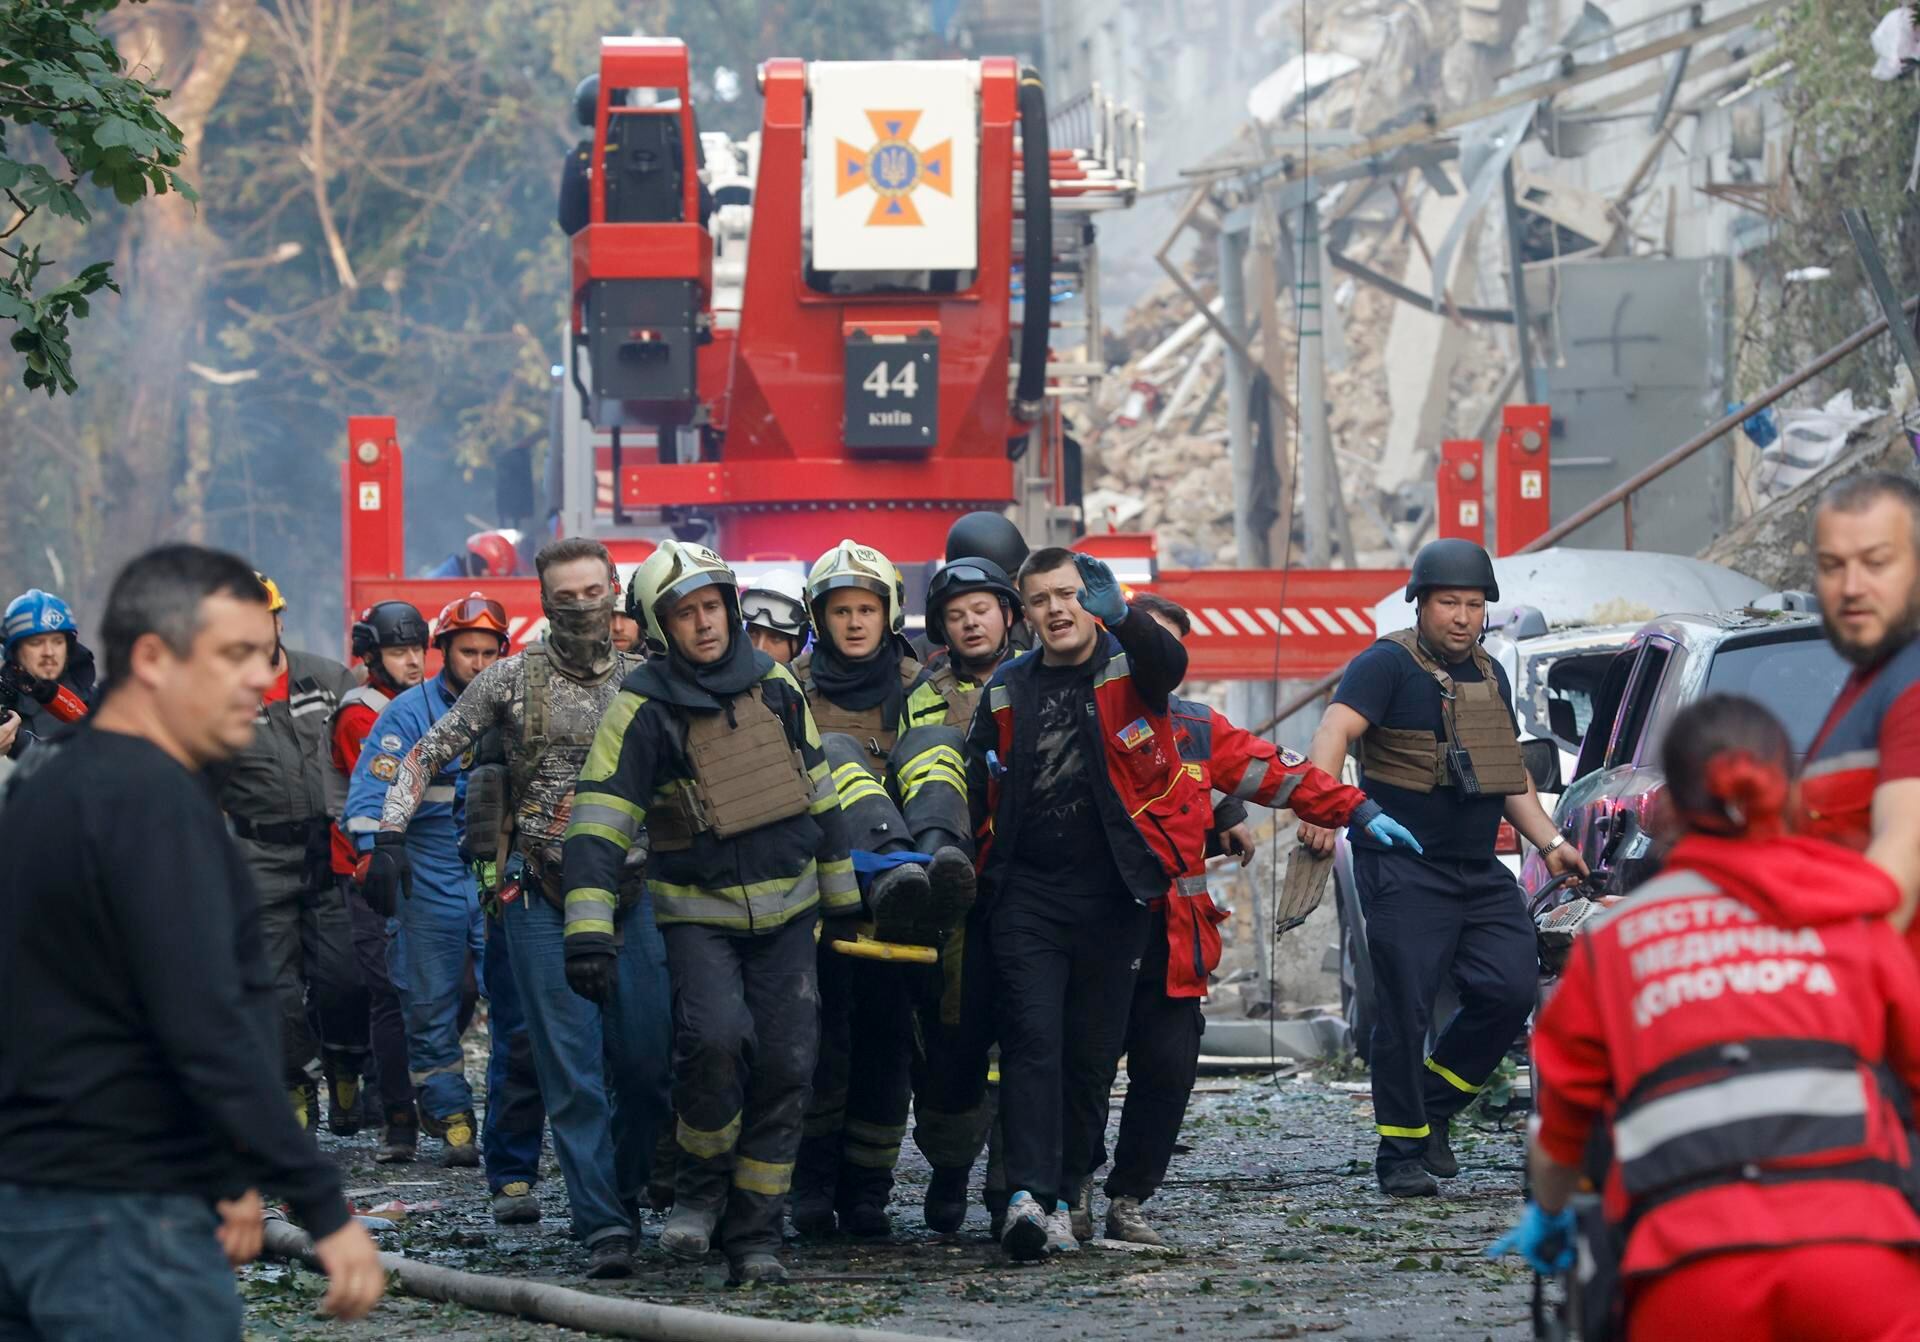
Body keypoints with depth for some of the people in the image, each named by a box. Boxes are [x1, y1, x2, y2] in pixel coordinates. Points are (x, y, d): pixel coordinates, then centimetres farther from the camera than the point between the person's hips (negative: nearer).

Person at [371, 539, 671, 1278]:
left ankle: (623, 1195, 21)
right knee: (572, 1071, -6)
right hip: (541, 896, -2)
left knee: (647, 1062, -1)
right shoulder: (512, 679, 3)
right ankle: (603, 1226, -7)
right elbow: (430, 751, 9)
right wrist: (390, 831, -1)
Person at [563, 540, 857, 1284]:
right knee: (716, 1036, -26)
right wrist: (589, 931, -26)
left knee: (785, 1067, -2)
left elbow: (818, 793, 15)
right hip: (699, 914, -4)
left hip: (787, 913, 4)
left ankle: (754, 1232, 8)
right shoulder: (644, 708, -10)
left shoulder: (775, 685, 4)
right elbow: (598, 824, -16)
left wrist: (841, 894, 18)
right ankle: (701, 1185, -3)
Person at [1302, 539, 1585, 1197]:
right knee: (1404, 1011, -8)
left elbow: (1511, 773, 26)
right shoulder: (1387, 666, -7)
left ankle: (1434, 1105, 16)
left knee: (1510, 993, -4)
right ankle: (1401, 1154, 1)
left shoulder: (1491, 676, 16)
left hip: (1481, 872, 7)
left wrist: (1549, 842, 15)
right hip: (1403, 870, -6)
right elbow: (1335, 730, -23)